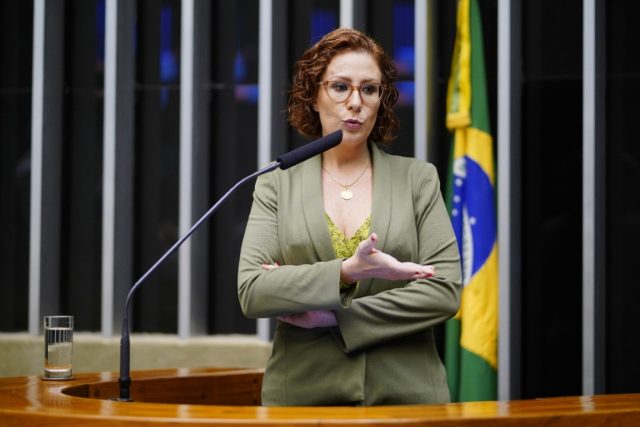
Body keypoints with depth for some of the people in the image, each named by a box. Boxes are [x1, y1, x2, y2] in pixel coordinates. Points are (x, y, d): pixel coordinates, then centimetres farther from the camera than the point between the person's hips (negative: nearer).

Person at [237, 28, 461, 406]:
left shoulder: (419, 179, 3)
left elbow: (445, 291, -7)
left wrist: (333, 316, -13)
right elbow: (251, 291, -8)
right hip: (302, 397, 0)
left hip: (405, 393, 0)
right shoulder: (277, 184, 3)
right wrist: (346, 272, -22)